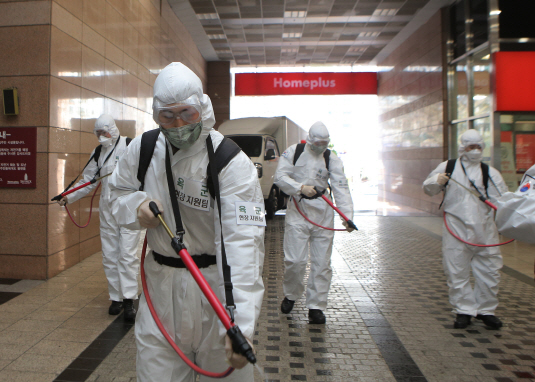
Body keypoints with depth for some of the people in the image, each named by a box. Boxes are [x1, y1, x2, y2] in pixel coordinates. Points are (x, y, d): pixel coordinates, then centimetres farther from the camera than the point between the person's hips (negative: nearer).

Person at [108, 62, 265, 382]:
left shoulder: (232, 163, -21)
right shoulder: (142, 149, -1)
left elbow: (243, 241, -29)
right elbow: (119, 191, 16)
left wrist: (241, 322, -38)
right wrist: (136, 204, -10)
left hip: (216, 285, -4)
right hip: (160, 282, 4)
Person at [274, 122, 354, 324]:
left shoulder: (332, 159, 4)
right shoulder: (293, 151, 3)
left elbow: (341, 188, -4)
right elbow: (280, 177, -4)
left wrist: (347, 215, -16)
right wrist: (301, 188, -20)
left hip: (323, 213, 2)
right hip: (297, 210, -2)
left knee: (321, 262, 3)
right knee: (295, 260, -5)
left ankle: (316, 306, 15)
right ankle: (290, 295, 23)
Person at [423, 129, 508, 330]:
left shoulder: (490, 172, 9)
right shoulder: (447, 167, 7)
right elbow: (428, 189, 8)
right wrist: (437, 182, -14)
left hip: (485, 230, 2)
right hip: (456, 229, -2)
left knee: (489, 271, 8)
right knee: (457, 272, 2)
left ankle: (486, 309, 26)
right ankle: (464, 310, 17)